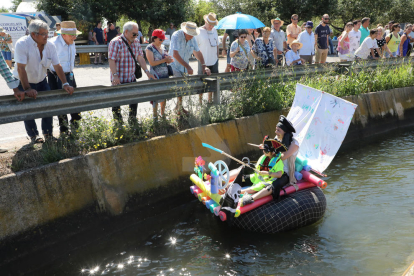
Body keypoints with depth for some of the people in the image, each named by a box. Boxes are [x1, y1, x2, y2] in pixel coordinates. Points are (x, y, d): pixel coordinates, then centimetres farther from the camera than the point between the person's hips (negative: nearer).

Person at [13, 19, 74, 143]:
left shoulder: (50, 46, -9)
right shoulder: (22, 44, -25)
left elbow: (57, 66, -6)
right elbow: (20, 68, -30)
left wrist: (65, 84, -16)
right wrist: (27, 89, -36)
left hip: (41, 81, 4)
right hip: (24, 82, -4)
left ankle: (48, 134, 11)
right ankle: (33, 136, 12)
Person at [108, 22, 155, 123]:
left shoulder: (136, 42, 8)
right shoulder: (115, 42, -13)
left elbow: (140, 58, 8)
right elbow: (111, 60, -19)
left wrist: (147, 71, -3)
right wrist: (115, 75, -29)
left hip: (132, 78, 6)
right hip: (118, 80, -6)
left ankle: (132, 119, 29)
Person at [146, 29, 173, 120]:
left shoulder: (163, 47, 12)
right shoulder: (149, 48, -7)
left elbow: (167, 58, 20)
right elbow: (152, 63, -16)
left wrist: (169, 59, -4)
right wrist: (164, 60, -18)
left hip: (165, 75, 6)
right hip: (155, 76, -6)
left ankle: (163, 112, 25)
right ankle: (155, 115, 7)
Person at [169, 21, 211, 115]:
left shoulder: (192, 38, -1)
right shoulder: (176, 36, -21)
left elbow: (198, 52, 6)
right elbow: (175, 54, -29)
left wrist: (204, 66, -6)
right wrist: (188, 67, -30)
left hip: (184, 66, 6)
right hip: (175, 65, -6)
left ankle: (178, 106, 25)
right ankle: (179, 108, -3)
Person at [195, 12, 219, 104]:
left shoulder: (214, 30, 10)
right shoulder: (199, 31, -9)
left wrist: (217, 56, 15)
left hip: (214, 61, 6)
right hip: (204, 62, -6)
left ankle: (210, 100, 27)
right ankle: (200, 101, 13)